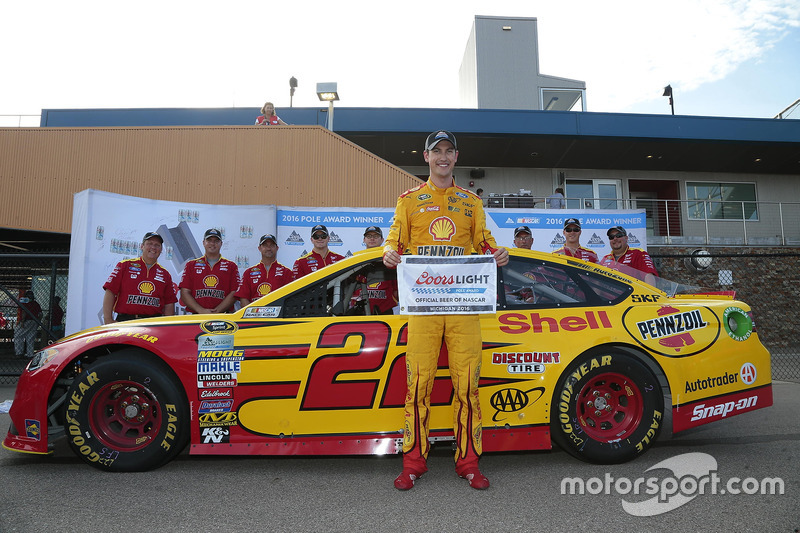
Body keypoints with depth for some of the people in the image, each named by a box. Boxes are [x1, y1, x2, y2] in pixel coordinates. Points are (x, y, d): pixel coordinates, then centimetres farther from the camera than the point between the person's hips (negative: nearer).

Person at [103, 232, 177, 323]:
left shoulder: (165, 274, 16)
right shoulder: (125, 266, 10)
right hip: (125, 321, -1)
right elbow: (110, 292, 3)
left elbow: (169, 305, 12)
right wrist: (108, 319, -5)